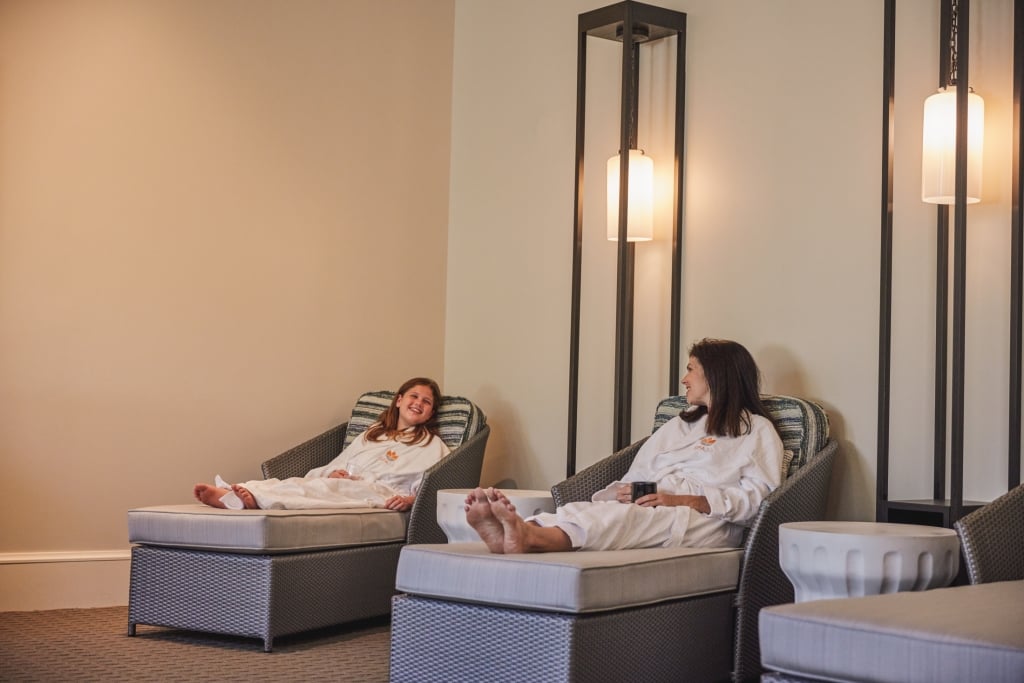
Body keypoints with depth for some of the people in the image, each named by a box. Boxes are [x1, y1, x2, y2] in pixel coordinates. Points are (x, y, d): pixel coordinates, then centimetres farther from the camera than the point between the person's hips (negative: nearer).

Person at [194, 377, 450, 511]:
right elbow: (336, 465, 27)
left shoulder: (431, 445, 17)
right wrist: (334, 474, 2)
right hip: (348, 485, 5)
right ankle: (232, 495, -52)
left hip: (381, 494, -5)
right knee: (304, 482, -27)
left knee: (325, 488, -34)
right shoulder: (370, 435, 34)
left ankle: (253, 496, -58)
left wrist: (409, 499, -22)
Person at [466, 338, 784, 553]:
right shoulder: (678, 426, 35)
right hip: (650, 507, 5)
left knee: (631, 517, -37)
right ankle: (513, 531, -59)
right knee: (591, 507, -29)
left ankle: (533, 538, -63)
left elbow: (758, 497, -3)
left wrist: (684, 500, -16)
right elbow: (637, 476, 22)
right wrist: (626, 490, -4)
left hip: (708, 521, -5)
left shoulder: (757, 430, 15)